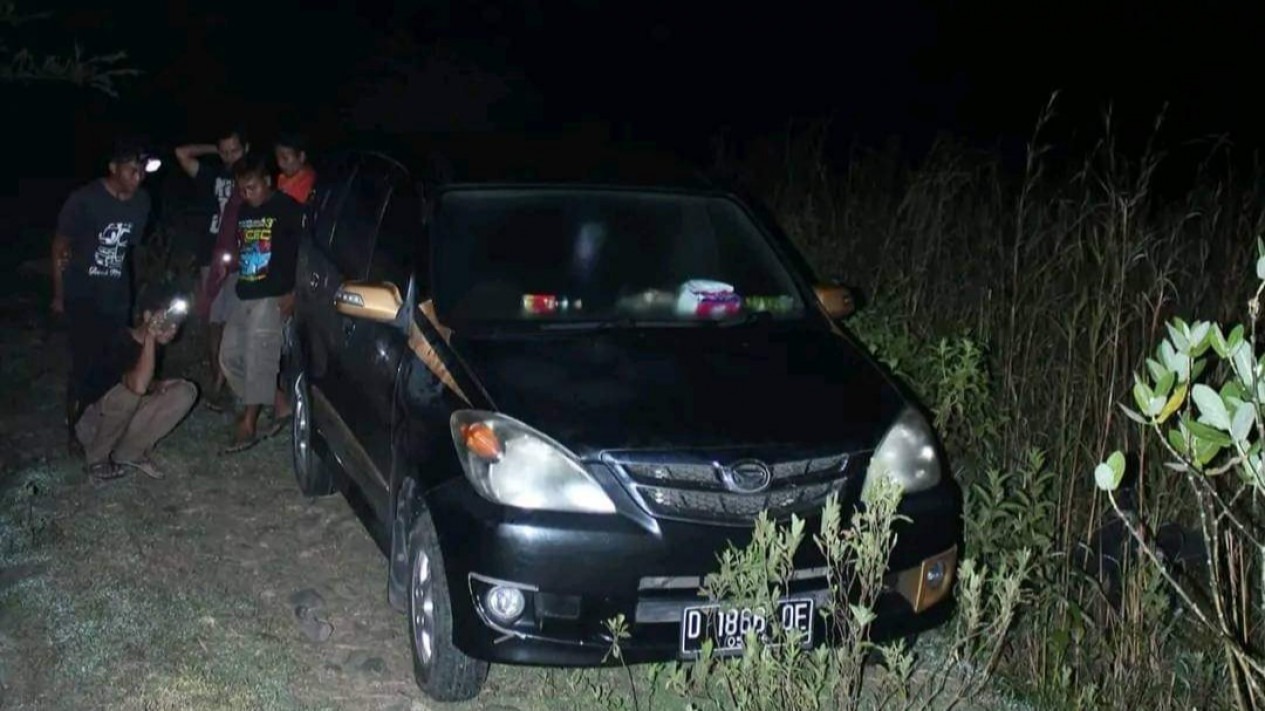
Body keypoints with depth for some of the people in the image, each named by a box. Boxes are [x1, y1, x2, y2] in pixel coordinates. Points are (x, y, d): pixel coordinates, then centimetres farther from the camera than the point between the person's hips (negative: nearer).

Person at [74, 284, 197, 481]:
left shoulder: (152, 343, -2)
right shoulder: (119, 341, -26)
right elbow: (138, 386, -42)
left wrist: (158, 385, -8)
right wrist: (150, 337, -36)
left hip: (128, 418, 7)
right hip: (93, 424, -7)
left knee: (185, 392, -8)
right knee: (128, 392, -36)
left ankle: (129, 453, -1)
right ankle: (96, 458, -12)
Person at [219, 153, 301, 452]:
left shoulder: (287, 208, -7)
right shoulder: (241, 212, 14)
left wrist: (294, 293, -16)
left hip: (273, 298, -8)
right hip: (244, 297, 8)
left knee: (257, 359, -6)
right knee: (230, 356, 8)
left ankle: (248, 425, 3)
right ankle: (280, 405, 17)